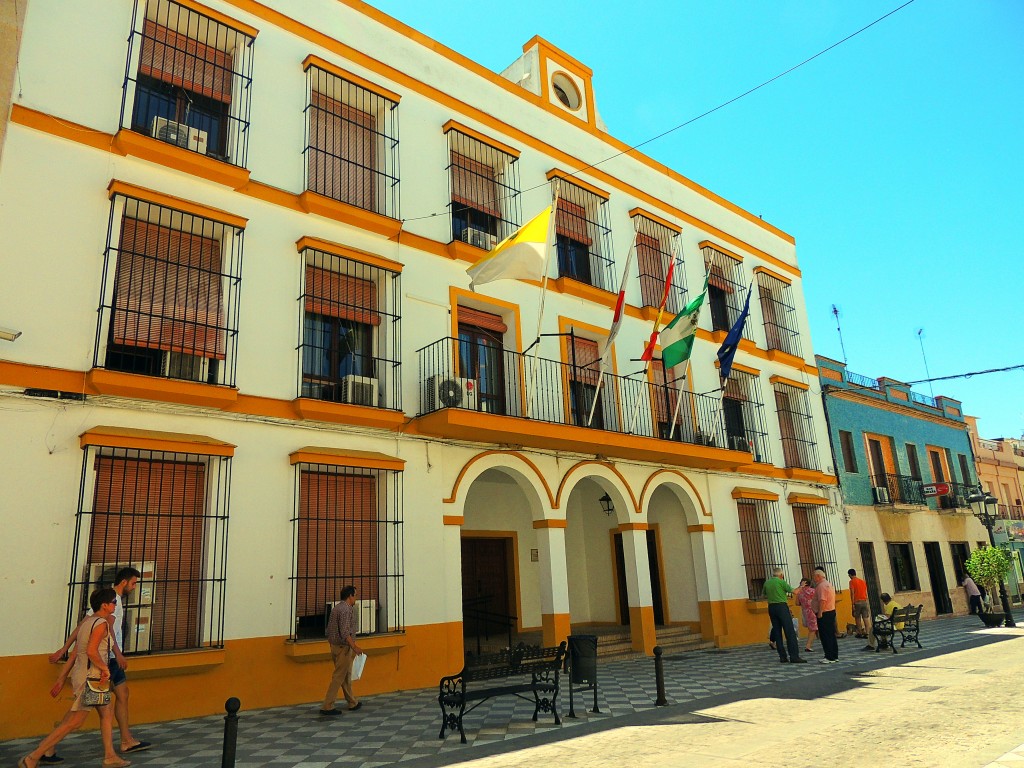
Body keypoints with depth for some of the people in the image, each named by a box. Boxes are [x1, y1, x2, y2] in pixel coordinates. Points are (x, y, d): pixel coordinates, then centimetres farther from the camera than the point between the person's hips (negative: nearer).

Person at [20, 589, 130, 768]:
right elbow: (91, 651, -27)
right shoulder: (102, 624, -17)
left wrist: (62, 679, 18)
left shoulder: (85, 623, 11)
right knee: (74, 723, -2)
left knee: (107, 713, 15)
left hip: (80, 673, 10)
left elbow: (74, 654, 14)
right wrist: (105, 669, -16)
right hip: (90, 678, -10)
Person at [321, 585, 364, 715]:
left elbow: (330, 628, 18)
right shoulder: (347, 609, -18)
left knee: (346, 675, 17)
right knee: (338, 677, -4)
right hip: (344, 647, -10)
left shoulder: (336, 608, 12)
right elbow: (345, 632, -25)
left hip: (334, 646, 10)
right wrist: (354, 647, -24)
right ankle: (327, 707, -2)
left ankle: (353, 703, 27)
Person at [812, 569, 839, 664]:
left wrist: (820, 612, -22)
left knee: (826, 636, -6)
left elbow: (822, 600, -24)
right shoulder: (828, 584, 18)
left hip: (824, 614, -10)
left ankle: (830, 657, -4)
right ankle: (834, 656, 18)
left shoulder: (822, 585, -16)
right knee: (831, 635, 13)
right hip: (831, 611, 10)